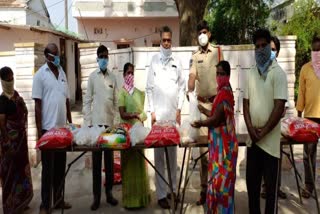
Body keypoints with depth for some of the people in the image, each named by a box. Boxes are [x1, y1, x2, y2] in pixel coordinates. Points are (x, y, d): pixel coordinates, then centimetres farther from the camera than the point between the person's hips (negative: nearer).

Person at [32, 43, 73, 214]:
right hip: (48, 128, -5)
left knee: (60, 166, 13)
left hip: (62, 127, 6)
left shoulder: (62, 73, 11)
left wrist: (71, 123, 14)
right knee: (48, 167, 3)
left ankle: (58, 199, 26)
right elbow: (37, 105, -9)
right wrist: (39, 131, -11)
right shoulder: (40, 75, -6)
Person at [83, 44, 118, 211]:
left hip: (110, 123, 3)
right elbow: (87, 101, 0)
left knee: (109, 159, 8)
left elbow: (115, 101, 12)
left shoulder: (113, 78, 11)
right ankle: (96, 196, 10)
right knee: (96, 161, 2)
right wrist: (87, 122, -6)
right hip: (96, 122, -2)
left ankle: (109, 192, 20)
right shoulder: (92, 77, 2)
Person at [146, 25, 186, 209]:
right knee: (159, 155, 0)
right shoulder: (154, 60, 3)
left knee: (173, 153, 9)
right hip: (159, 113, -2)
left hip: (173, 113, 2)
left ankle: (173, 189, 20)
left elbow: (182, 87, 8)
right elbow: (149, 88, 2)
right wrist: (152, 111, -4)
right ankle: (161, 193, 7)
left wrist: (179, 109, 1)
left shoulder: (177, 62, 8)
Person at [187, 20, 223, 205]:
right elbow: (192, 75, -4)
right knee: (203, 144, 1)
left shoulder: (218, 51, 7)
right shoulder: (195, 56, 10)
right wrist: (190, 91, -25)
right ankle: (204, 188, 7)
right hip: (202, 102, 1)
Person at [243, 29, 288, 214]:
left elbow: (279, 106, -14)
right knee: (251, 182, 15)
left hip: (270, 140, -5)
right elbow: (246, 103, 7)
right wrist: (251, 129, -6)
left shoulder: (278, 73, -9)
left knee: (271, 186, 5)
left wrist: (263, 132, -12)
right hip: (252, 139, 6)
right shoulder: (251, 73, 8)